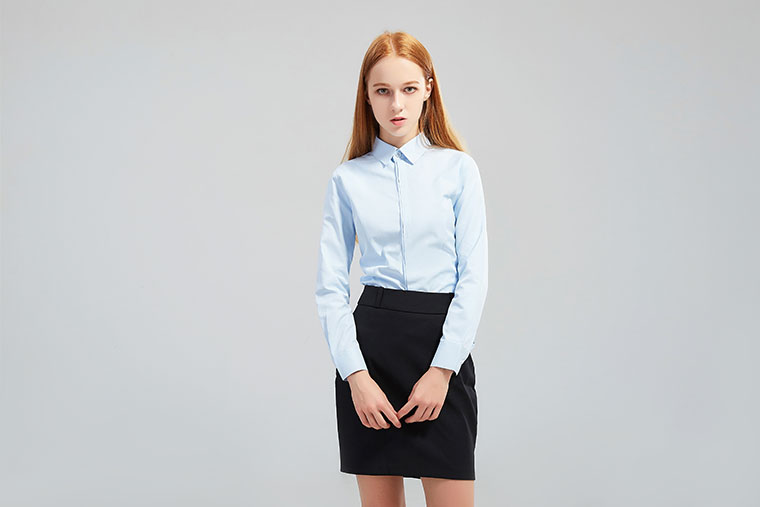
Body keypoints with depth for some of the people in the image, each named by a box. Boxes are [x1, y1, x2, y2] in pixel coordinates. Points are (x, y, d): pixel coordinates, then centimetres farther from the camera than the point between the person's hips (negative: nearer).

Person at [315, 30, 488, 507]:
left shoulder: (458, 169, 3)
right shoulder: (348, 178, 5)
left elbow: (474, 276, -2)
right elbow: (331, 287, 2)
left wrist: (442, 370, -10)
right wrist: (356, 375, -9)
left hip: (443, 342, -1)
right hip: (370, 342, 1)